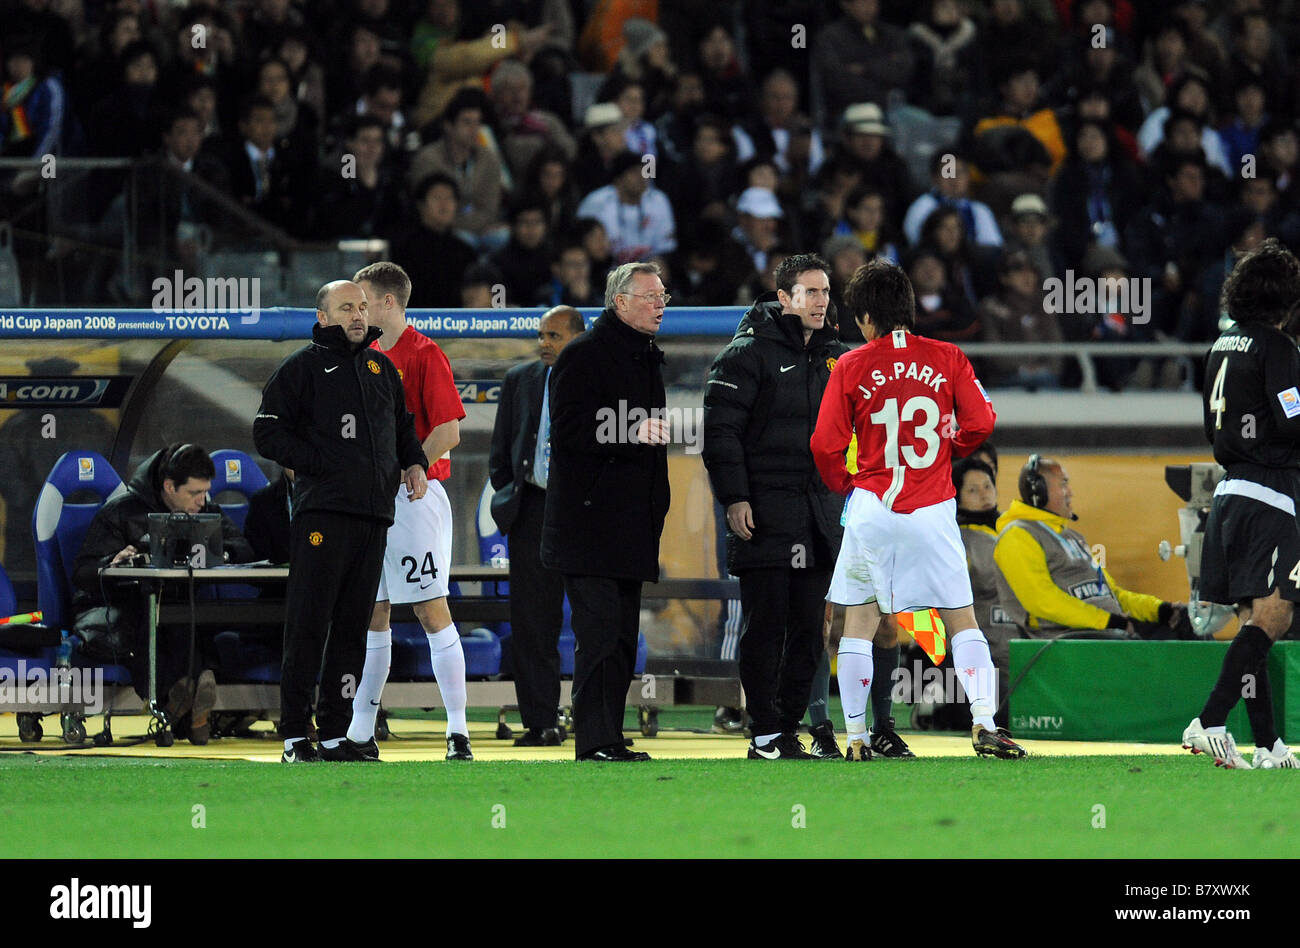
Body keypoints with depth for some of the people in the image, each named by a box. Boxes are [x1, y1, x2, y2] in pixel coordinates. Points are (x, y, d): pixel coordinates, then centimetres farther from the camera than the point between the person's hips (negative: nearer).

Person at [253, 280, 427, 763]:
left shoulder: (381, 368, 19)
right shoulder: (302, 367, 1)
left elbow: (403, 427, 31)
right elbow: (268, 433, -4)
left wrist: (413, 464, 12)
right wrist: (321, 465, -12)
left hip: (374, 515, 6)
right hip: (321, 513, -6)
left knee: (353, 626, 7)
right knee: (308, 624, -7)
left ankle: (336, 733, 11)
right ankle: (295, 736, -5)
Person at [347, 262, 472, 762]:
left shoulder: (424, 354, -8)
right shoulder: (369, 358, 16)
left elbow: (449, 430, -15)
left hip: (415, 498, -8)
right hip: (371, 503, 8)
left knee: (431, 610, -9)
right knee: (371, 613, 9)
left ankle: (458, 732, -9)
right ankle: (360, 733, 13)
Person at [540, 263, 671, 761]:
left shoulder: (648, 358, 19)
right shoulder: (584, 356, -8)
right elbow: (568, 433, -17)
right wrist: (631, 435, -24)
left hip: (631, 526, 9)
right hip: (589, 524, -9)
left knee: (622, 638, 8)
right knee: (600, 632, -13)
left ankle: (610, 740, 11)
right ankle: (594, 740, -14)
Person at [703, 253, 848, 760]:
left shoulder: (836, 357, 15)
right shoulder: (749, 352, -5)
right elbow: (720, 428, -9)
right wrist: (734, 497, -15)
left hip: (819, 511, 6)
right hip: (764, 510, -6)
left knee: (810, 625, 5)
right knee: (766, 624, -5)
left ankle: (795, 723, 11)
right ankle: (766, 733, -2)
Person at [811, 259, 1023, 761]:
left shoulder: (852, 367, -1)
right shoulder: (947, 358, 1)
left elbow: (826, 446, -2)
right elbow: (980, 422, -3)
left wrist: (843, 485, 16)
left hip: (871, 507, -1)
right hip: (933, 509, 1)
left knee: (858, 621, 9)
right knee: (962, 620, 8)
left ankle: (855, 737, 5)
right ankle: (984, 722, -7)